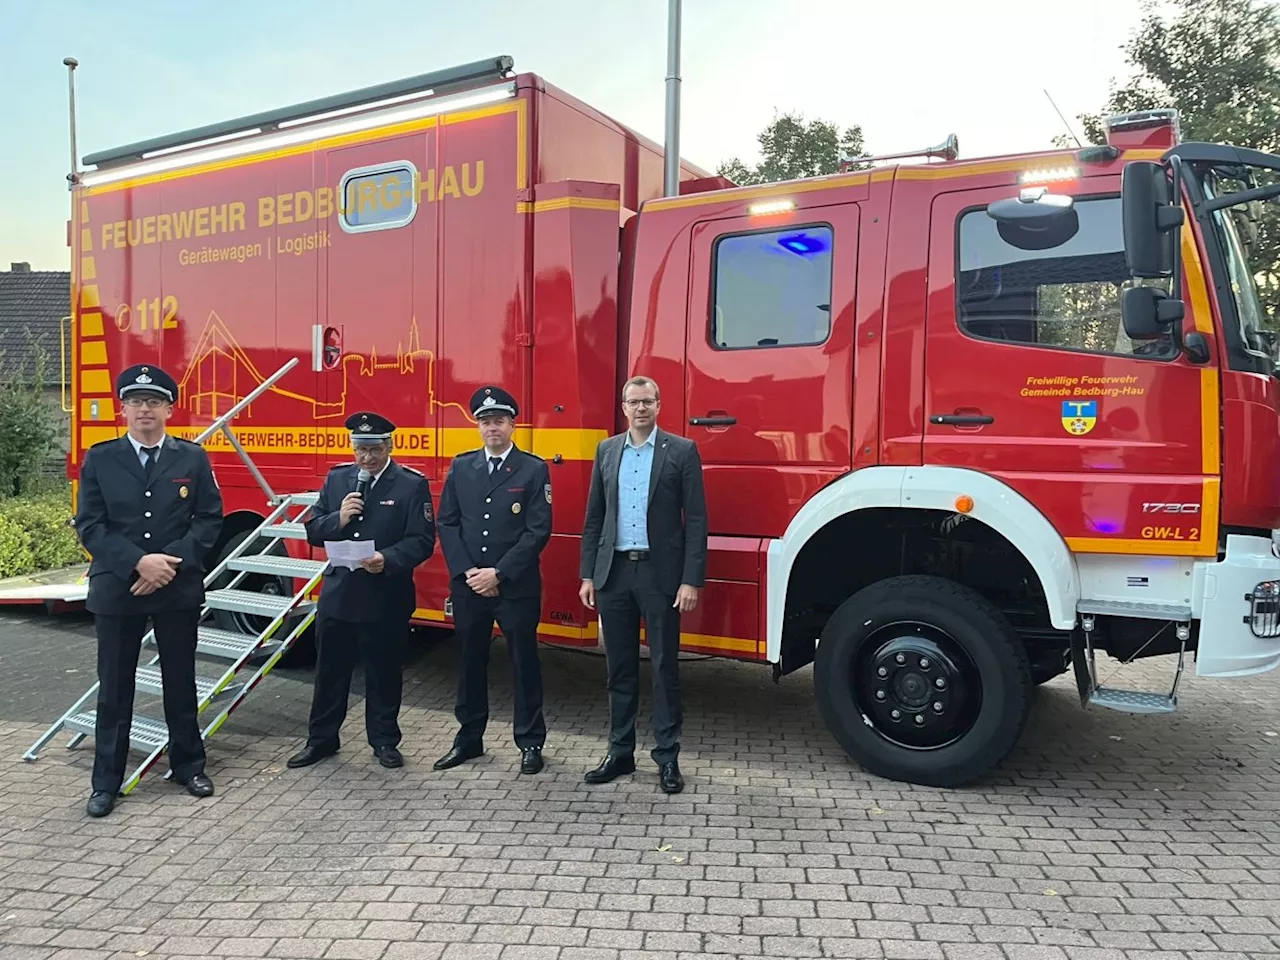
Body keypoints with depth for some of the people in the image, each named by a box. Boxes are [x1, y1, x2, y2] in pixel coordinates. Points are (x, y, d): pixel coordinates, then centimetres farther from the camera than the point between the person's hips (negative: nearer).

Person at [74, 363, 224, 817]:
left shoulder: (193, 458, 1)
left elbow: (209, 518, -2)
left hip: (179, 589, 0)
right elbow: (89, 525, -5)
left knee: (180, 682, 12)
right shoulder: (99, 459, 0)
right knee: (114, 689, 8)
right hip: (115, 590, 0)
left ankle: (188, 765, 27)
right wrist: (139, 562, -17)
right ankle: (106, 781, 21)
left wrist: (172, 562, -14)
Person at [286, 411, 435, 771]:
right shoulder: (336, 479, 7)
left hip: (386, 599, -3)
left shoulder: (412, 484, -6)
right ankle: (321, 739, 29)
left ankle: (384, 740, 26)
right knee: (330, 670, 13)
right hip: (338, 593, 4)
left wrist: (387, 559, -27)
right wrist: (338, 518, -13)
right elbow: (313, 531, 7)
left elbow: (422, 540, -11)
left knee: (384, 672, 10)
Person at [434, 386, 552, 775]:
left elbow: (538, 530, -9)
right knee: (471, 662, 13)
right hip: (467, 585, 4)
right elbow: (447, 523, 5)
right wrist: (466, 571, -8)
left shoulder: (534, 469, -4)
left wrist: (498, 573, -14)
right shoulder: (461, 466, 8)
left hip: (517, 587, -3)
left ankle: (530, 742, 18)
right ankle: (469, 738, 27)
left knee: (524, 662, 6)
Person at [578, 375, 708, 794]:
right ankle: (620, 752, 23)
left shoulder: (682, 451, -2)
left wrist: (692, 580, -11)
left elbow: (696, 519, -5)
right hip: (614, 571, 4)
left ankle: (667, 758, 16)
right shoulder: (606, 450, 10)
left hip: (660, 573, -3)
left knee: (664, 668, 5)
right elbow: (594, 517, 11)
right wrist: (587, 575, 6)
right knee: (620, 668, 11)